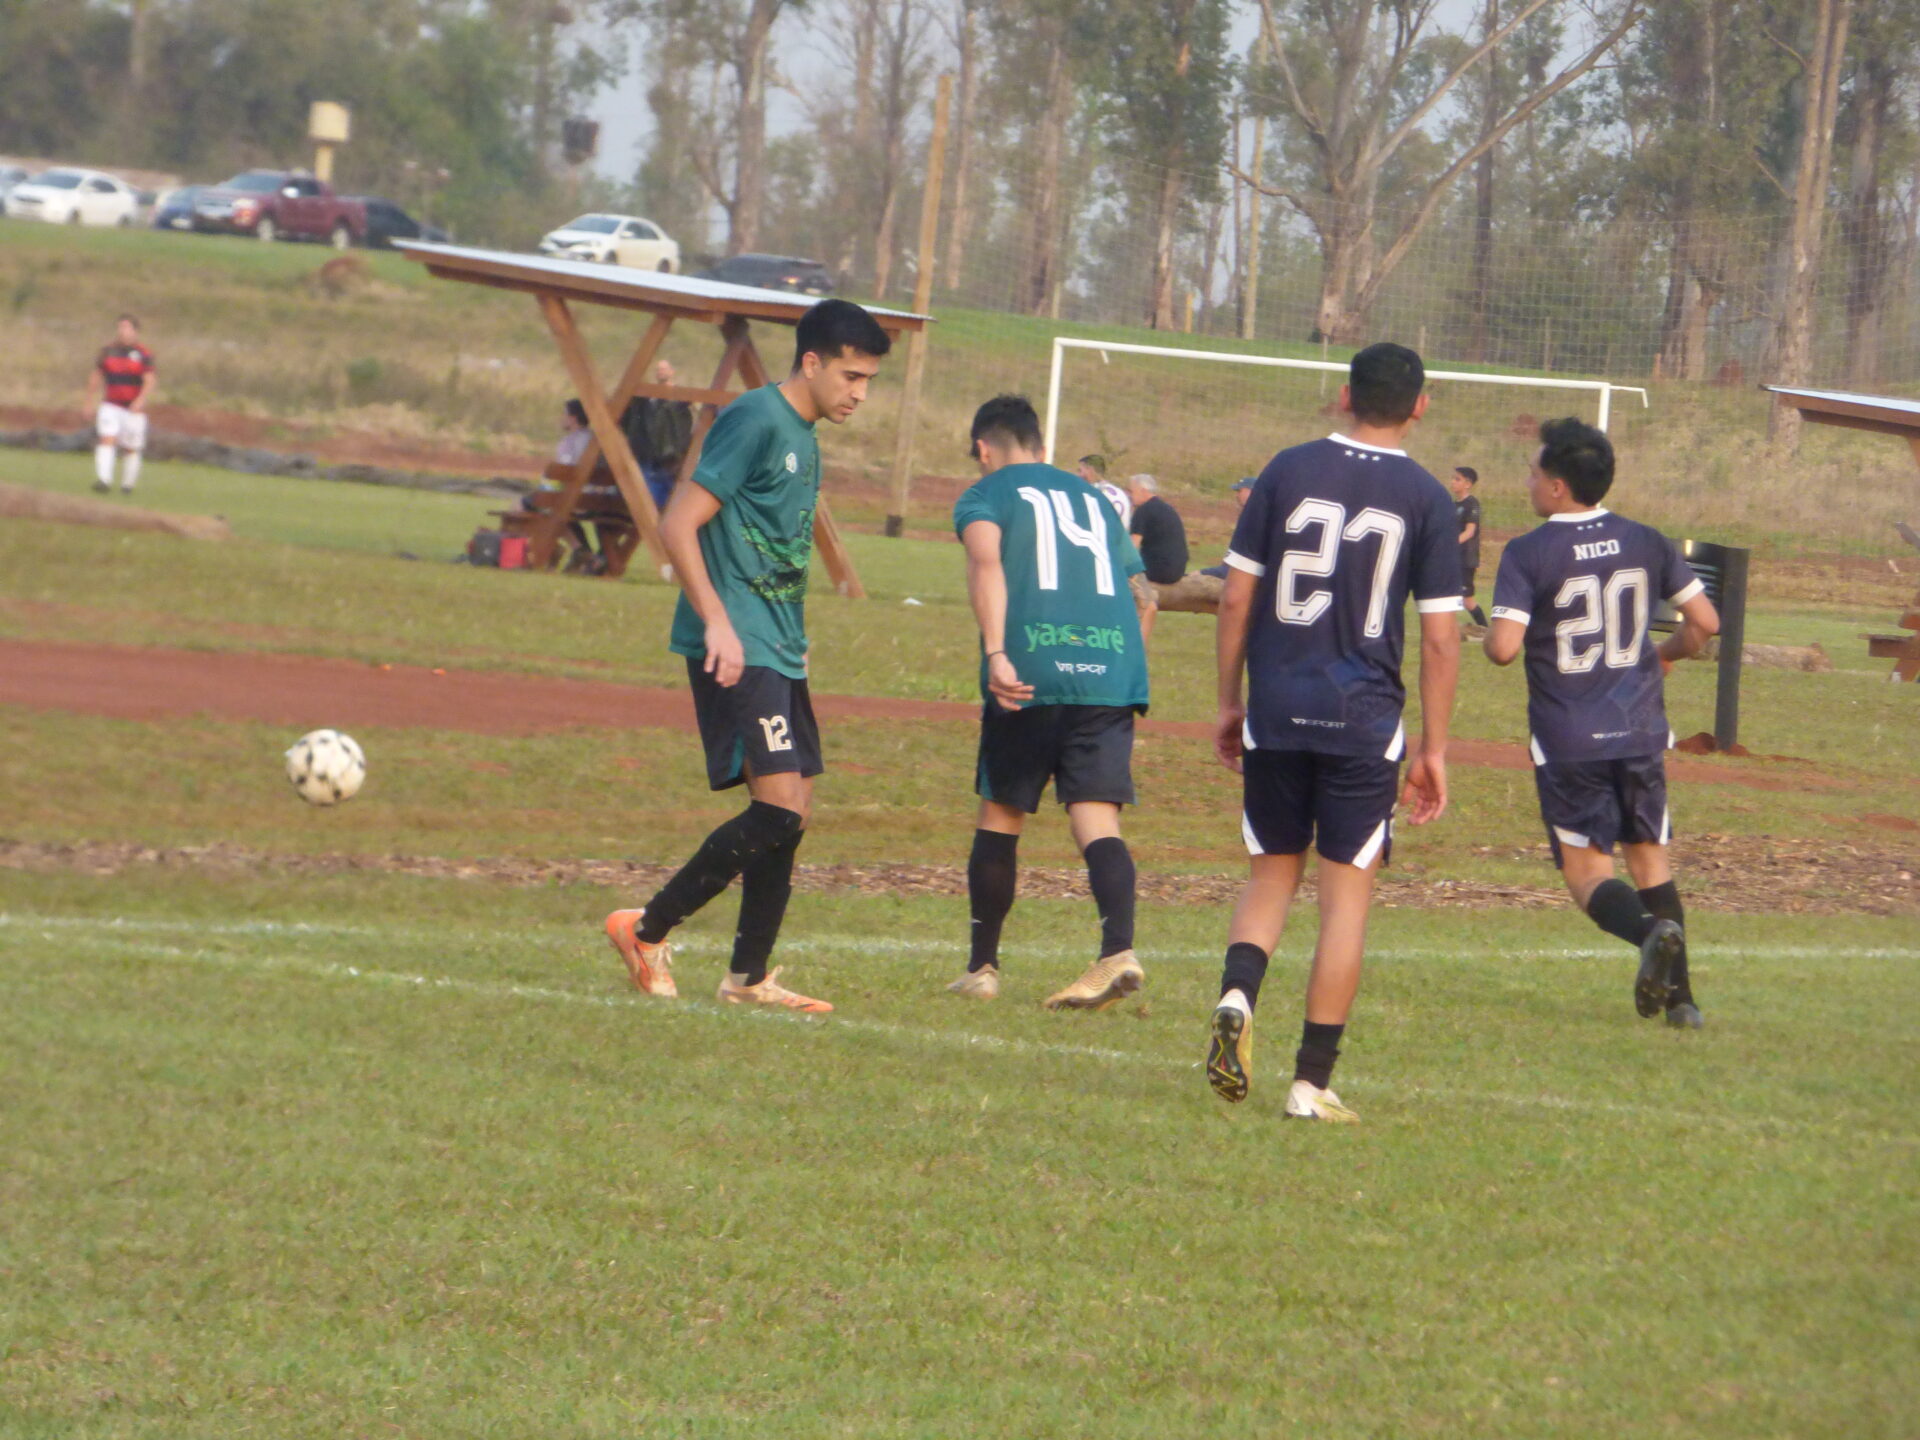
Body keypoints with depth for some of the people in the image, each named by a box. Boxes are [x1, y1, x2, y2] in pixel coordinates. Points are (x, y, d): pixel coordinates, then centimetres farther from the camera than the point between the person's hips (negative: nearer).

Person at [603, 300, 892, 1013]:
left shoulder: (804, 438, 17)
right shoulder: (755, 421, -12)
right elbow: (679, 525, -16)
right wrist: (718, 623, -23)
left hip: (778, 651, 10)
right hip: (737, 649, -10)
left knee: (793, 812, 8)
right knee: (779, 806, -16)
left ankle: (749, 976, 14)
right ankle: (648, 929, -8)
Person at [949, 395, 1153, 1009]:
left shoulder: (985, 496, 11)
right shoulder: (1093, 498, 26)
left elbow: (986, 560, -11)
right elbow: (1137, 586, 26)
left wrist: (996, 653, -22)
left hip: (1032, 676, -3)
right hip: (1112, 672, 3)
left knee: (1000, 816, 12)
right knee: (1097, 819, -4)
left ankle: (983, 968, 17)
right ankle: (1118, 949, -27)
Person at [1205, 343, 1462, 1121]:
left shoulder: (1288, 471, 2)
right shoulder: (1426, 499, -2)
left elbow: (1235, 597, 3)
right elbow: (1439, 639, -3)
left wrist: (1228, 702, 13)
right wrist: (1433, 750, 3)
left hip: (1276, 711, 2)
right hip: (1364, 719, -2)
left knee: (1271, 873, 16)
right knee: (1346, 894, 4)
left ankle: (1237, 996, -12)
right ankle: (1313, 1080, 2)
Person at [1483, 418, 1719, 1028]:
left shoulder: (1528, 555, -11)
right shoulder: (1646, 543, 3)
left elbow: (1504, 647, -20)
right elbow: (1705, 622, 4)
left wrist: (1490, 632, 3)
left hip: (1569, 742, -4)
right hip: (1640, 731, 4)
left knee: (1587, 869, 3)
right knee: (1649, 857, 16)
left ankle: (1650, 931, -27)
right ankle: (1679, 995, 10)